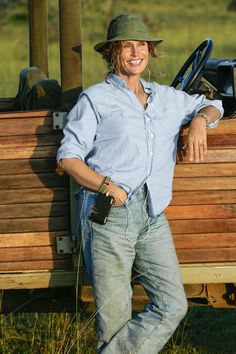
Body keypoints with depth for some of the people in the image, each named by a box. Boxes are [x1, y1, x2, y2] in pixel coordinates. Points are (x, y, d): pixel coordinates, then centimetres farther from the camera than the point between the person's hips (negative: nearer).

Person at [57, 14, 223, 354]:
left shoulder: (166, 98, 21)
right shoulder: (96, 98, 6)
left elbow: (211, 106, 35)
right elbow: (68, 156, 2)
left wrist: (200, 121, 10)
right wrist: (106, 186, -13)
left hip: (153, 217, 5)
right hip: (107, 214, -5)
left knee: (172, 306, -10)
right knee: (115, 315, -6)